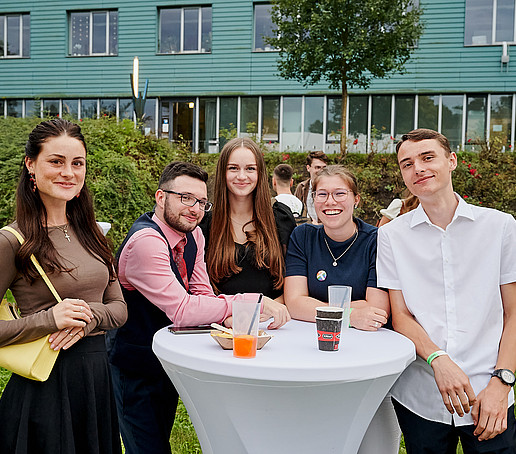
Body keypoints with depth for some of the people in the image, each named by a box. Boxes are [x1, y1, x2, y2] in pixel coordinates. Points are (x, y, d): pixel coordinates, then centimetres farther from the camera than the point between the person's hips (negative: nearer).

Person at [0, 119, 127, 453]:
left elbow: (119, 307, 7)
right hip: (45, 388, -6)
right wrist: (50, 319, -22)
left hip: (98, 378, 6)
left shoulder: (89, 233, 7)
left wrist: (89, 316, -13)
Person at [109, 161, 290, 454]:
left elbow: (203, 296, -3)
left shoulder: (194, 235, -1)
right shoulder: (146, 241, -27)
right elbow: (182, 310, -33)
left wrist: (232, 316, -24)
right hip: (135, 372, -7)